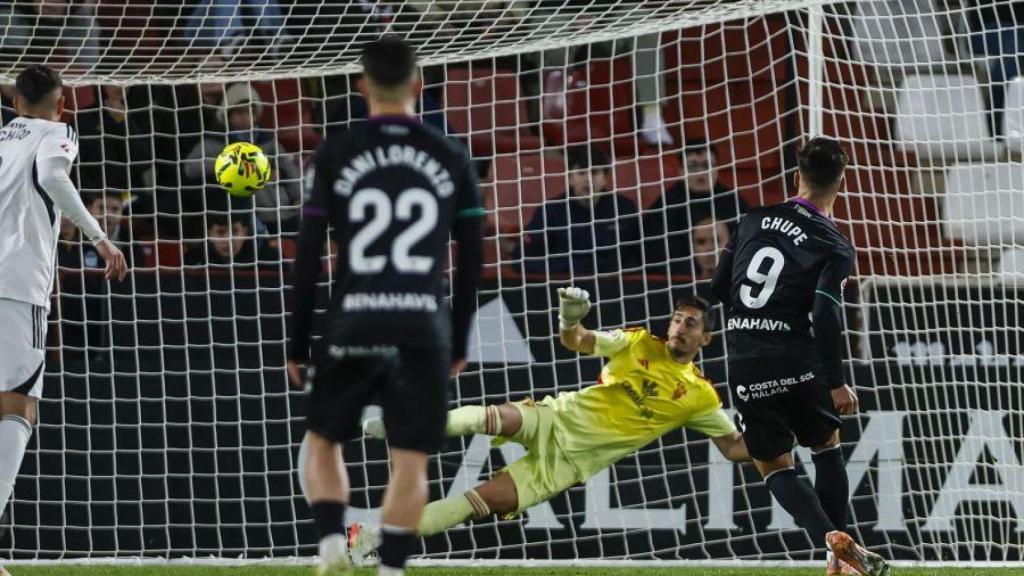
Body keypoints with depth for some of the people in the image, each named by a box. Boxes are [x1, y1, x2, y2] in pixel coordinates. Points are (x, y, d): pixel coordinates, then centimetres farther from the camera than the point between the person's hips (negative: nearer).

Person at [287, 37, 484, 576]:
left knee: (323, 443, 16)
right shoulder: (450, 158, 5)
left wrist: (297, 343, 6)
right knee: (410, 463, 4)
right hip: (424, 330, 1)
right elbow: (472, 261, 7)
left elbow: (307, 256, -1)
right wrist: (459, 343, 17)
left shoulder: (336, 153, 0)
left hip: (353, 327, -1)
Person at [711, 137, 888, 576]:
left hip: (746, 368, 2)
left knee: (774, 467, 10)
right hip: (799, 363, -2)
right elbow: (825, 313, -16)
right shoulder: (835, 246, -5)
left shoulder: (755, 221, 6)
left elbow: (718, 289, 10)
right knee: (827, 449, 21)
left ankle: (829, 537, -11)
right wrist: (836, 383, -11)